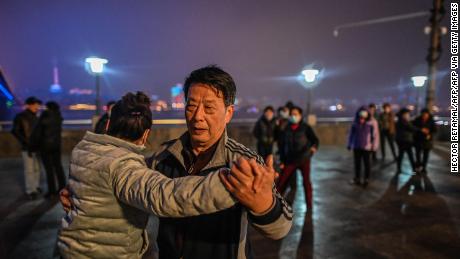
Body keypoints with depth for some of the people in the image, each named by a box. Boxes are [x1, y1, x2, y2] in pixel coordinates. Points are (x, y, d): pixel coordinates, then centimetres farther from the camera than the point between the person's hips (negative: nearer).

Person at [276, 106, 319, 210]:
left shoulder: (306, 127, -4)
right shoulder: (287, 128, 3)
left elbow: (315, 139, -13)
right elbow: (283, 144, 10)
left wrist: (314, 147, -37)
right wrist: (282, 159, 10)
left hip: (304, 159, -2)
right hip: (290, 160, 3)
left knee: (306, 182, -5)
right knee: (281, 181, 3)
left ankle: (309, 206, 10)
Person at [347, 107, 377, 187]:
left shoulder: (371, 124, -10)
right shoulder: (355, 124, -3)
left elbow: (374, 135, -6)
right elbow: (351, 134, 6)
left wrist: (373, 146, -8)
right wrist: (349, 144, 7)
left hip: (366, 147, -2)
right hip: (356, 147, 3)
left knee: (367, 164, 8)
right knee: (357, 163, 11)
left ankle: (366, 180, 22)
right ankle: (357, 178, 25)